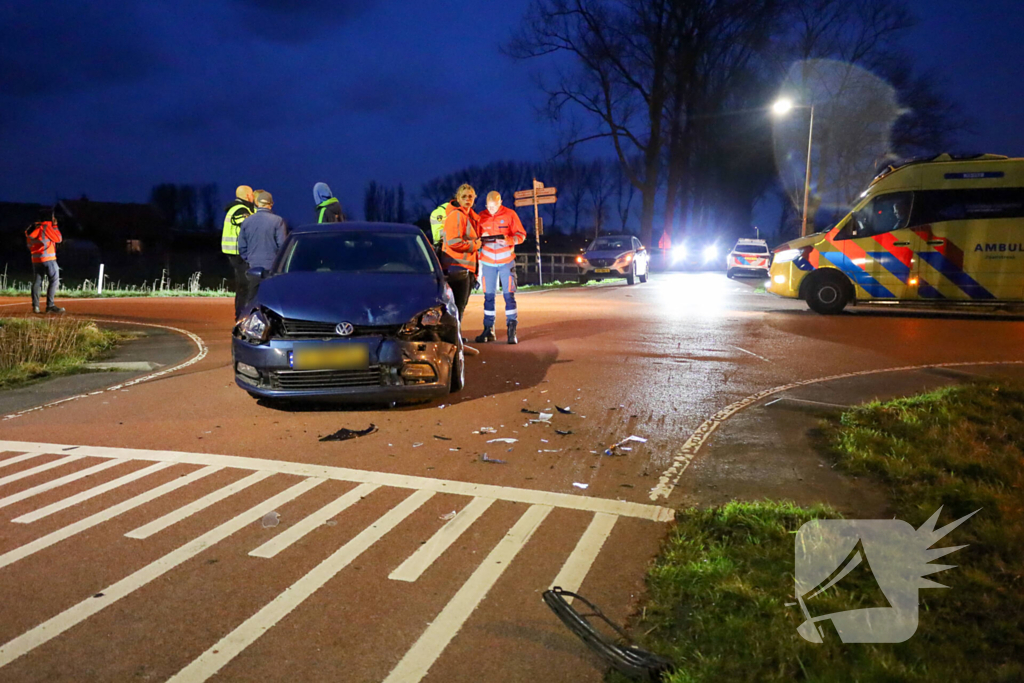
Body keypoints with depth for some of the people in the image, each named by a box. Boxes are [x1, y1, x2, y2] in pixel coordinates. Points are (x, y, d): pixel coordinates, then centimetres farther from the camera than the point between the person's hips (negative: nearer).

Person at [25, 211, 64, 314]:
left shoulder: (32, 228, 15)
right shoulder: (47, 226, -7)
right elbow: (58, 239, -3)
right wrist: (55, 226, 7)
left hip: (35, 259, 8)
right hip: (48, 258, -8)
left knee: (36, 282, 10)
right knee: (54, 280, -7)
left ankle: (35, 306, 8)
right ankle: (50, 305, -14)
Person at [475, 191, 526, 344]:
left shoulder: (510, 215, -3)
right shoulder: (481, 217, 2)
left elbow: (521, 234, -3)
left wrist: (509, 240, -21)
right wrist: (480, 238, -16)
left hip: (506, 261, -2)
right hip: (488, 262, 2)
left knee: (509, 295, -1)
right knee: (488, 296, 5)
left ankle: (511, 330, 4)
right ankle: (488, 330, 13)